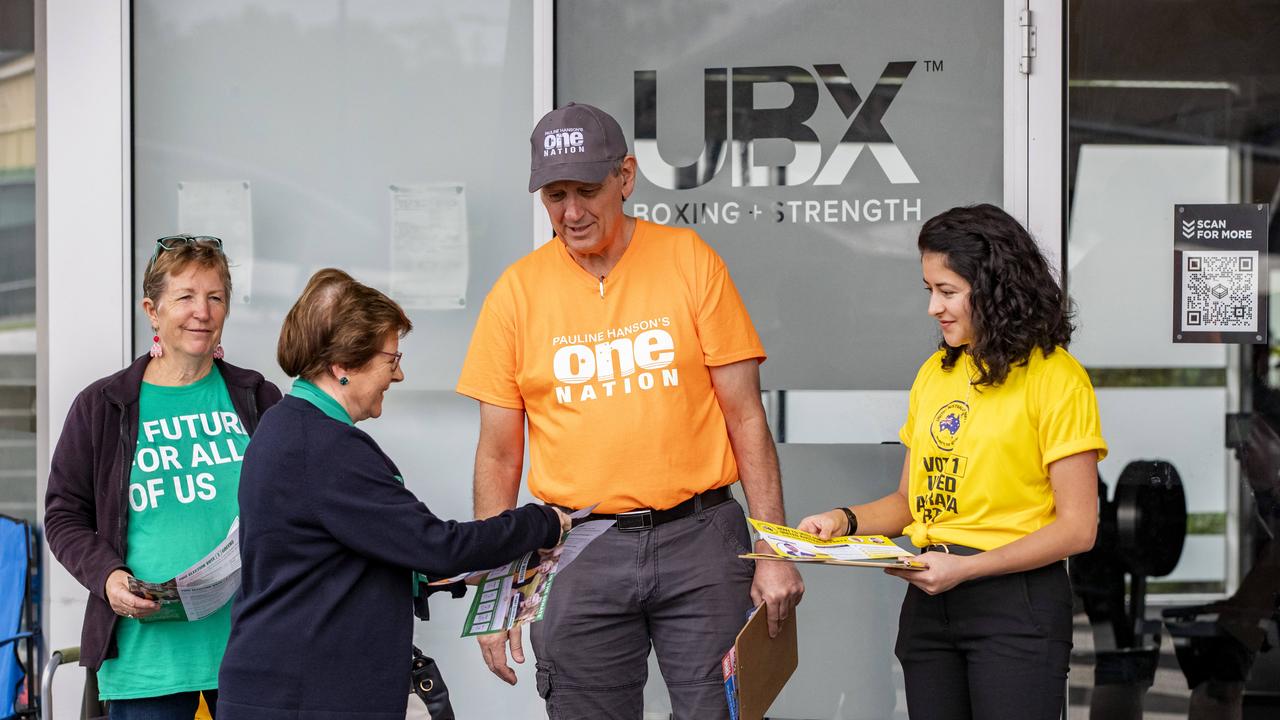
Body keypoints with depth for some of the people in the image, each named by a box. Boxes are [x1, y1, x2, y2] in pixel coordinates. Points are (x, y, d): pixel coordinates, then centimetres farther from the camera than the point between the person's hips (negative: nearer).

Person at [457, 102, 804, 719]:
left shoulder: (690, 261, 0)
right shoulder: (517, 291, 3)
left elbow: (746, 419, 1)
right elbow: (498, 455, 7)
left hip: (698, 537, -1)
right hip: (579, 552, 1)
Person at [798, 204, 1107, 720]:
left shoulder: (1055, 377, -8)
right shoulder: (934, 373, 10)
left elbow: (1077, 527, -10)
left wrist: (964, 567, -17)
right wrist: (845, 520, -2)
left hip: (1015, 603, -6)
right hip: (928, 602, 6)